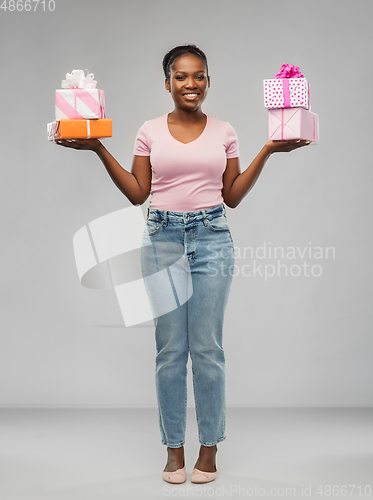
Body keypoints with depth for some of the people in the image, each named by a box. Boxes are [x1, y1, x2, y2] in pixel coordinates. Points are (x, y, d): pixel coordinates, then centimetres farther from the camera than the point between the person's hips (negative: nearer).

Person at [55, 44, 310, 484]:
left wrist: (268, 151, 2)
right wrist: (99, 150, -1)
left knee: (207, 348, 1)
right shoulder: (150, 131, 7)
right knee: (169, 349, 3)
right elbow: (137, 193, 5)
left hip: (212, 239, 0)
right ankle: (174, 447, 15)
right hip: (162, 237, 0)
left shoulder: (224, 132, 8)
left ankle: (209, 446, 14)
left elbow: (233, 196, 8)